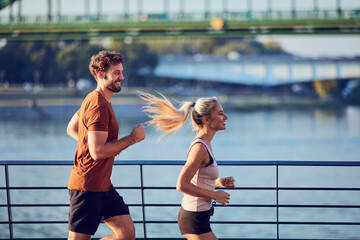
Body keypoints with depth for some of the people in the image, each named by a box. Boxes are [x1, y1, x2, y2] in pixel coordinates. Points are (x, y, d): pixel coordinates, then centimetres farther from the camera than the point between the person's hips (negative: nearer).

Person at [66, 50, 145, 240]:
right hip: (87, 186, -10)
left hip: (103, 185, 10)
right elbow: (97, 152, -24)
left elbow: (71, 129, 26)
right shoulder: (98, 107, -18)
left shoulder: (94, 100, 14)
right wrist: (132, 138, -16)